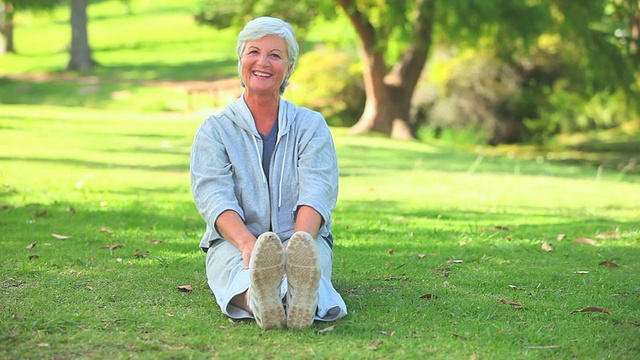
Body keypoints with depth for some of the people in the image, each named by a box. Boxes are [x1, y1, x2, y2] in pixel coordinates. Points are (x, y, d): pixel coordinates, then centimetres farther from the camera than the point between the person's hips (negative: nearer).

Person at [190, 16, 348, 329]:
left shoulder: (311, 125, 9)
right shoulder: (215, 130, 7)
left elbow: (317, 193, -8)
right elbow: (214, 195, -10)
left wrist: (297, 245, -31)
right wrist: (247, 243, -33)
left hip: (303, 237, 1)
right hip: (234, 242, 0)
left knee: (304, 263, -38)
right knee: (241, 267, -39)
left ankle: (300, 301, -74)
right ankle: (259, 302, -75)